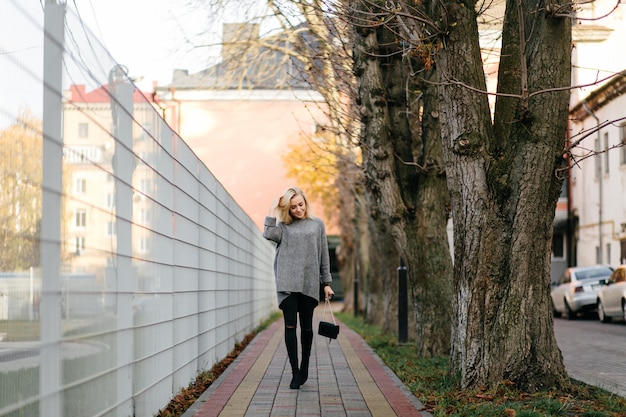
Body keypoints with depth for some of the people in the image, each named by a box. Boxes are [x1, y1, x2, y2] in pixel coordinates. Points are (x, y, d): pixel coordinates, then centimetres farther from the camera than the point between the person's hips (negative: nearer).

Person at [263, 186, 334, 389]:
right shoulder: (284, 226, 8)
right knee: (290, 326, -5)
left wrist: (326, 283, 8)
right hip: (287, 283, -1)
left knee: (306, 326, 7)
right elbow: (269, 234, -13)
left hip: (309, 283, 1)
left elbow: (324, 255, 11)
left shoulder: (317, 224, 10)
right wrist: (273, 210, -5)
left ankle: (304, 367, 24)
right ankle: (295, 373, -3)